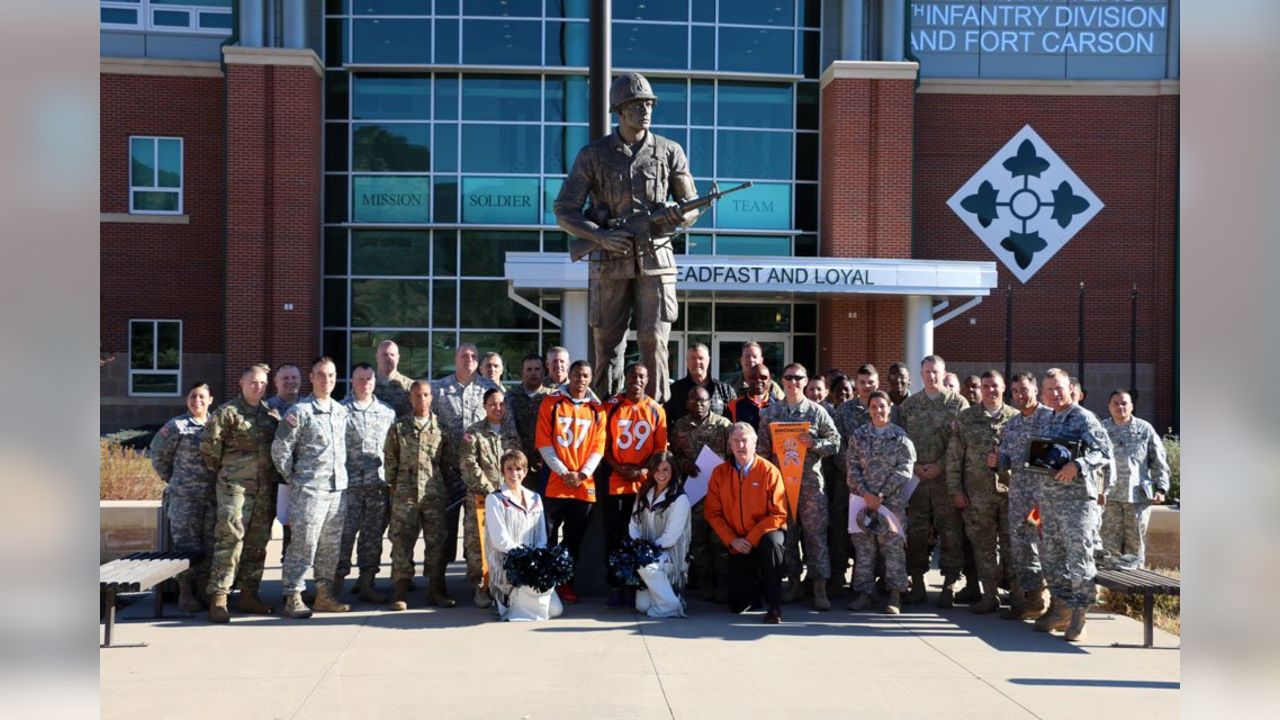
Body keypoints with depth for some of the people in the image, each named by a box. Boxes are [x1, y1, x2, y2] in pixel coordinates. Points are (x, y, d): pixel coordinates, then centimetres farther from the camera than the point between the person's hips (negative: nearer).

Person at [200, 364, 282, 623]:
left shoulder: (272, 414, 14)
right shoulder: (228, 411, -3)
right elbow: (209, 441, -9)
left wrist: (277, 474, 12)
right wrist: (219, 468, 0)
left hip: (266, 487, 6)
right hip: (235, 485, -6)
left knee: (257, 542, 9)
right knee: (230, 538, -11)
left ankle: (249, 594, 19)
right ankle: (218, 599, -7)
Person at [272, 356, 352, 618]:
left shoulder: (341, 411, 14)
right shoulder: (300, 411, -5)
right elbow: (280, 449, -6)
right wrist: (292, 479, -3)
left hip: (338, 488, 6)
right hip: (309, 489, -6)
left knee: (331, 545, 10)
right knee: (303, 544, -6)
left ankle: (325, 595, 19)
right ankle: (293, 597, 2)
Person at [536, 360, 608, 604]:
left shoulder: (597, 410, 8)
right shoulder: (551, 403, 1)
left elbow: (598, 447, 6)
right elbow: (544, 443, -4)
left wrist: (582, 474, -8)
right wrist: (563, 473, -11)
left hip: (585, 484, 2)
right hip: (554, 482, -2)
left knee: (574, 538, 9)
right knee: (548, 536, 0)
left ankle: (566, 582, 20)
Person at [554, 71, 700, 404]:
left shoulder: (670, 152, 7)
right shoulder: (593, 155, 3)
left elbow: (693, 208, 12)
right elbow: (564, 212, 2)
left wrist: (678, 215, -12)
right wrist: (602, 236, -13)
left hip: (655, 261, 0)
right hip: (609, 263, 0)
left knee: (653, 342, -5)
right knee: (607, 345, 4)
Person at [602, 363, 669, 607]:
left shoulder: (656, 411, 6)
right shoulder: (611, 406, 4)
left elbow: (661, 448, 6)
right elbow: (603, 445, 3)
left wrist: (643, 471, -9)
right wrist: (619, 469, -10)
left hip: (645, 483, 1)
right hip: (615, 482, 0)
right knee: (613, 536, 1)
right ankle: (616, 587, 8)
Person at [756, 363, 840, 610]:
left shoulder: (816, 411, 5)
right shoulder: (770, 412, 10)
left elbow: (835, 441, 4)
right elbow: (762, 447, 9)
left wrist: (814, 443, -13)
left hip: (810, 480, -2)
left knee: (815, 532, -5)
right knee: (786, 532, 6)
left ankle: (820, 590, -3)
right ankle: (793, 583, 17)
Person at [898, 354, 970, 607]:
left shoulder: (958, 403, 2)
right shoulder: (909, 404, 11)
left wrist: (940, 466, -12)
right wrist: (913, 465, -5)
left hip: (947, 476, -3)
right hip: (915, 476, 3)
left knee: (950, 531, 0)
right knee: (915, 531, 5)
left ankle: (949, 586, 8)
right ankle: (917, 583, 14)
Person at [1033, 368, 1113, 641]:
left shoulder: (1084, 418, -6)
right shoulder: (1047, 421, 16)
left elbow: (1105, 451, -15)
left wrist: (1077, 465, -27)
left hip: (1077, 497, -7)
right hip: (1048, 496, 8)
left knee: (1078, 554, -7)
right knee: (1051, 553, 11)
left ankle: (1078, 616, 0)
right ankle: (1059, 608, 22)